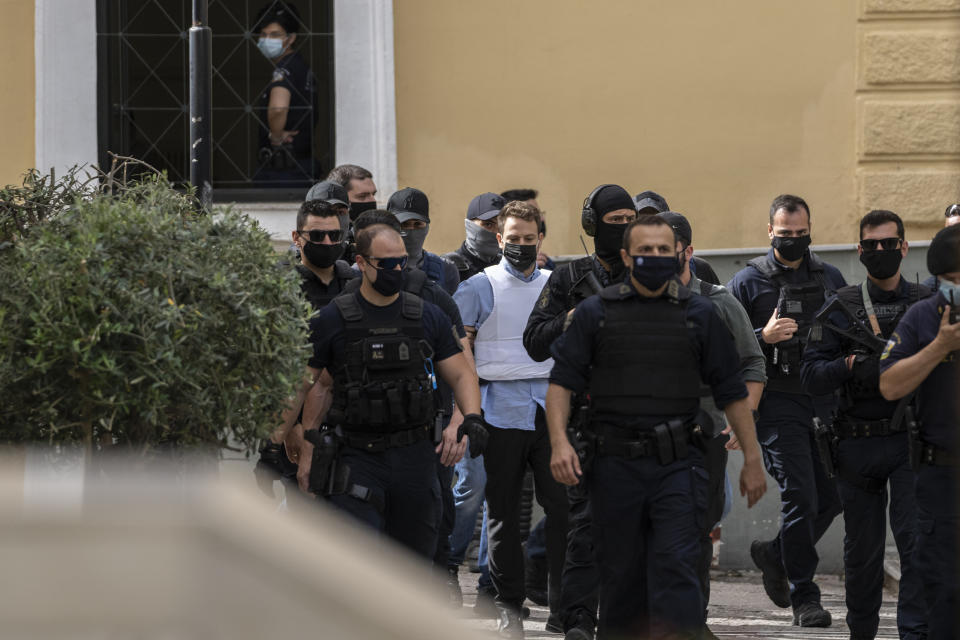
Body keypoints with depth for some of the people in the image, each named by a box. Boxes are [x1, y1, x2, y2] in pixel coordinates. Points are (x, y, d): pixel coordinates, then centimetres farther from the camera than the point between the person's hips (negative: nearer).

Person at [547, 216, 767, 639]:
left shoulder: (699, 314, 8)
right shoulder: (595, 313, 6)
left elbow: (731, 391, 10)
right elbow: (562, 382, 2)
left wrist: (752, 459, 7)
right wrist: (559, 442, -14)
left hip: (676, 465, -1)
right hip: (615, 465, 1)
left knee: (676, 572, -12)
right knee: (621, 577, 7)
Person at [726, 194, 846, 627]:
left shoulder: (830, 278, 13)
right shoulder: (748, 282, 1)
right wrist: (764, 337, -17)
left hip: (825, 399, 5)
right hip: (777, 400, -5)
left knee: (834, 493, 3)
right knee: (800, 495, -9)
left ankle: (776, 554, 27)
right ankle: (803, 595, -1)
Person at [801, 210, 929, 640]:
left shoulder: (927, 305, 7)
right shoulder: (841, 309, 4)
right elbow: (810, 377, -2)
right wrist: (851, 365, -19)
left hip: (911, 442, -1)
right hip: (859, 443, 1)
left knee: (916, 539, -10)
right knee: (862, 548, 9)